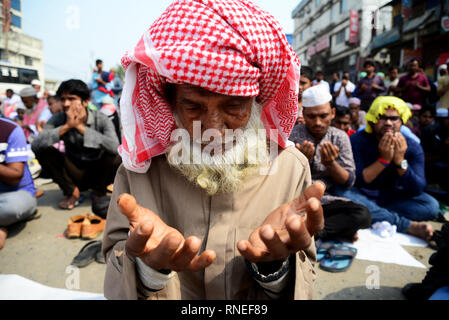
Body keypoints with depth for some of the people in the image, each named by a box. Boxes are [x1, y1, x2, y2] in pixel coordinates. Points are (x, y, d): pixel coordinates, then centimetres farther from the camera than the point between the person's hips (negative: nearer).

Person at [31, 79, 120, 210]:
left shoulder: (101, 119, -17)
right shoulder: (58, 119, -10)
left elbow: (114, 147, -37)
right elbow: (35, 145, -24)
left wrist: (81, 127, -34)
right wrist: (67, 126, -32)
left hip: (98, 174, -2)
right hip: (73, 175, 2)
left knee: (114, 157, -31)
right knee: (43, 150, -18)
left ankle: (99, 192, 0)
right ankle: (72, 191, -1)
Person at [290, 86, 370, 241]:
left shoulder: (340, 137, 4)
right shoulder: (291, 135, -3)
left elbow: (348, 182, 2)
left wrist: (330, 163, -18)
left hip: (325, 200, 2)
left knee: (363, 215, -25)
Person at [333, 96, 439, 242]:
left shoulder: (412, 146, -7)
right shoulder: (358, 140, -15)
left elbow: (417, 190, -14)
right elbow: (356, 182, -20)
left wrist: (400, 160, -28)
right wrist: (383, 159, -28)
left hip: (391, 198, 2)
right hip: (362, 195, -2)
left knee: (431, 205, -19)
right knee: (345, 196, -35)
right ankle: (410, 226, -26)